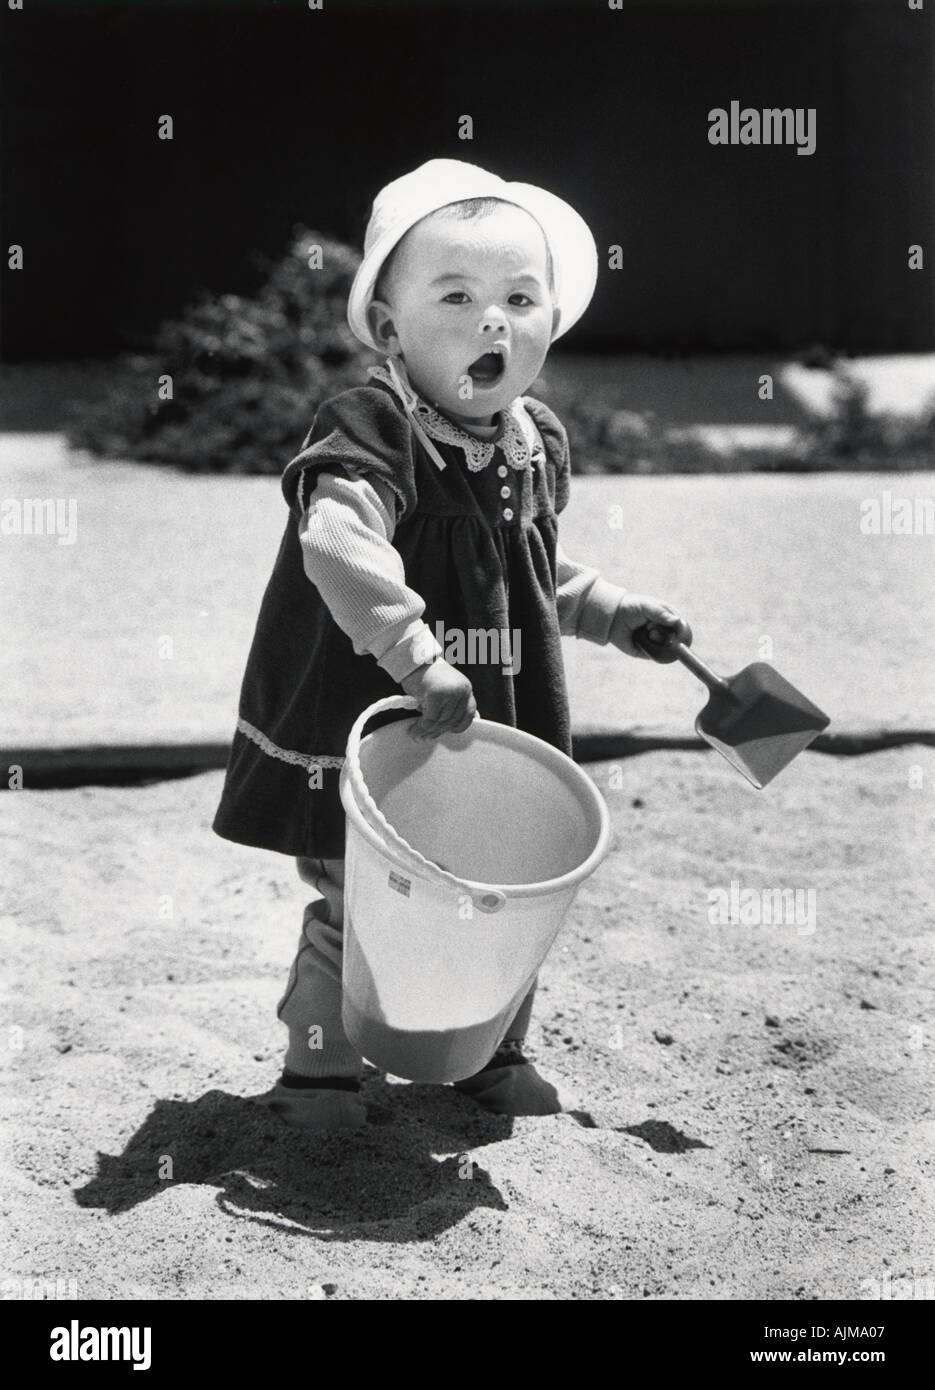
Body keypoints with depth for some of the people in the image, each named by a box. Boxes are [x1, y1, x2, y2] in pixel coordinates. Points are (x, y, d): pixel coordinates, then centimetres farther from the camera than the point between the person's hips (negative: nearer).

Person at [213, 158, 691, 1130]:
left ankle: (494, 1052, 35)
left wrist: (613, 614, 16)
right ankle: (319, 1067, 21)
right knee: (353, 905, 1)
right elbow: (340, 545, -38)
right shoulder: (370, 433, -20)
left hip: (497, 727, 7)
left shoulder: (537, 443, 6)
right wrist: (420, 659, -44)